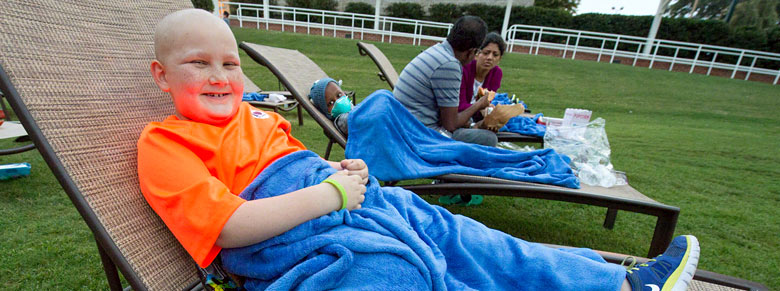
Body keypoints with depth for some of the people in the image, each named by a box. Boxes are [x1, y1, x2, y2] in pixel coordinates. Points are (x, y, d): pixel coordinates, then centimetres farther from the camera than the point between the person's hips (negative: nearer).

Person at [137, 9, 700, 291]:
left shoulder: (255, 113, 18)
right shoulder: (164, 142, -1)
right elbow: (229, 226, -16)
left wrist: (346, 170, 3)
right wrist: (331, 192, -20)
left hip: (356, 200, 6)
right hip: (299, 243, -5)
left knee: (464, 240, 2)